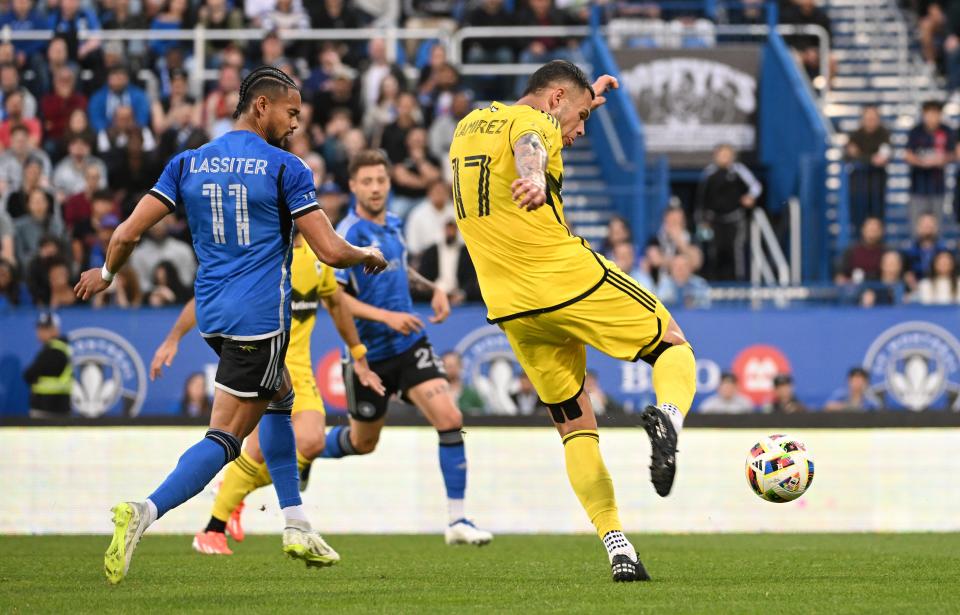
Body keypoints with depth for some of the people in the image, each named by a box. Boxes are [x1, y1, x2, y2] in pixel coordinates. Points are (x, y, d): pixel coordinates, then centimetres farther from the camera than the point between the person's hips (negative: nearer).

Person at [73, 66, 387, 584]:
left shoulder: (187, 164, 7)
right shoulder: (284, 168, -6)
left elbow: (128, 233, 2)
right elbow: (330, 251, -8)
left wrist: (105, 274, 21)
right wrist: (369, 256, 13)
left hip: (212, 315, 7)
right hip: (260, 316, -7)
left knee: (278, 397, 27)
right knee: (226, 437, -8)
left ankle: (296, 526, 25)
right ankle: (145, 511, -28)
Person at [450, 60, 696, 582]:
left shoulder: (469, 126, 19)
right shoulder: (531, 121, -7)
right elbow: (530, 146, -33)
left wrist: (586, 99, 44)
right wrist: (534, 177, -55)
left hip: (513, 311, 7)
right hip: (569, 280, -7)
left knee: (575, 427, 13)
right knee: (673, 346, 12)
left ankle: (617, 549, 2)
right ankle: (667, 415, -22)